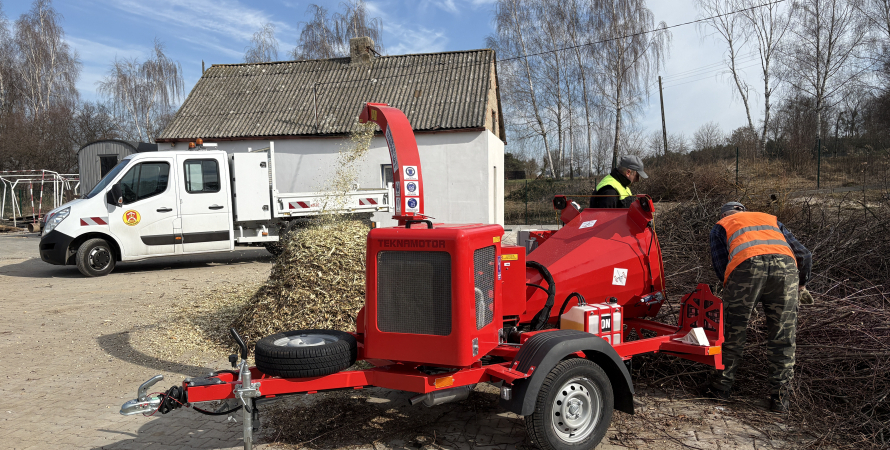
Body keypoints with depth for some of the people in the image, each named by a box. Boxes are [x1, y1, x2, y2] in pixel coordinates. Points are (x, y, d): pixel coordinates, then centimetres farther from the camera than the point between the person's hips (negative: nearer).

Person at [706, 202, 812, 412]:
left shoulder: (720, 226, 29)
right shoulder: (771, 219, 39)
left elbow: (720, 267, 14)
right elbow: (804, 255, 30)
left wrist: (733, 289, 28)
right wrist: (801, 284, 45)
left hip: (746, 265, -2)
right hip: (785, 264, 3)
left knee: (733, 330, 13)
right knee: (782, 334, 14)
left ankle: (723, 385, 23)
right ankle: (779, 395, 18)